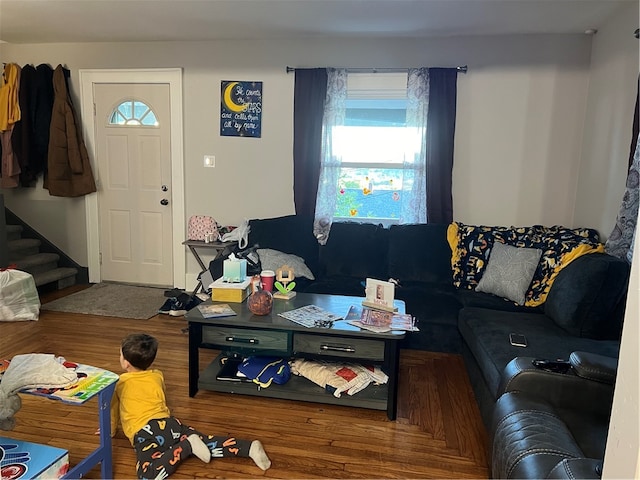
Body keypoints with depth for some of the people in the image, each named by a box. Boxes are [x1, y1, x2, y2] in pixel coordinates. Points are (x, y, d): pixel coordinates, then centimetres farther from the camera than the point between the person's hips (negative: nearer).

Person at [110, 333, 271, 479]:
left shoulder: (120, 382, 8)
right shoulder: (157, 376, 20)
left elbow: (113, 409, 20)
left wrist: (110, 430, 38)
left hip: (145, 432, -6)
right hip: (170, 424, 6)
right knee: (207, 443, 0)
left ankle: (187, 447, -31)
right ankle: (250, 447, -16)